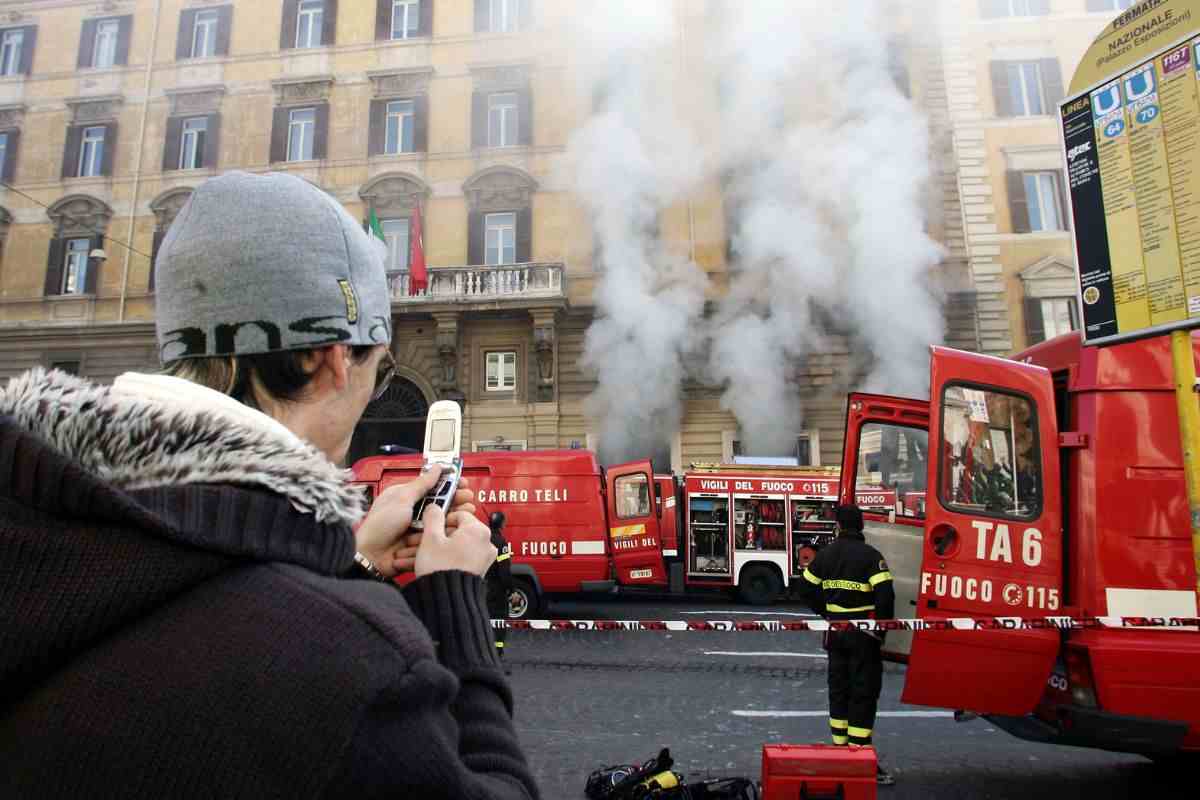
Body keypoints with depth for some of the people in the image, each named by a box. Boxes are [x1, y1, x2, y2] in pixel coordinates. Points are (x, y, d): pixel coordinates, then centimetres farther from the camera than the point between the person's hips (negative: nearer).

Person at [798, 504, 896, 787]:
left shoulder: (825, 555, 4)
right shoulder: (871, 556, -13)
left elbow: (807, 588, 9)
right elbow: (885, 595, -19)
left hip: (836, 632, 5)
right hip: (864, 634, -5)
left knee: (838, 688, 15)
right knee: (864, 692, 0)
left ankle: (840, 747, 23)